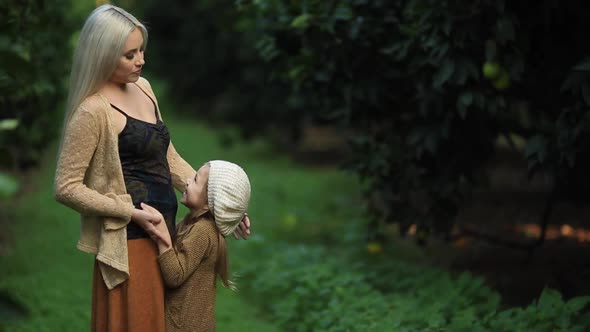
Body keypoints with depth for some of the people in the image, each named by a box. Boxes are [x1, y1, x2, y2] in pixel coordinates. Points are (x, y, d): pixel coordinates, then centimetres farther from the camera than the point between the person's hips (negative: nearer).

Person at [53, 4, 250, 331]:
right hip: (131, 242, -8)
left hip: (163, 231, 8)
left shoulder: (142, 87, 8)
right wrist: (132, 213, -16)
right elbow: (66, 187, -14)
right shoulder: (93, 111, -16)